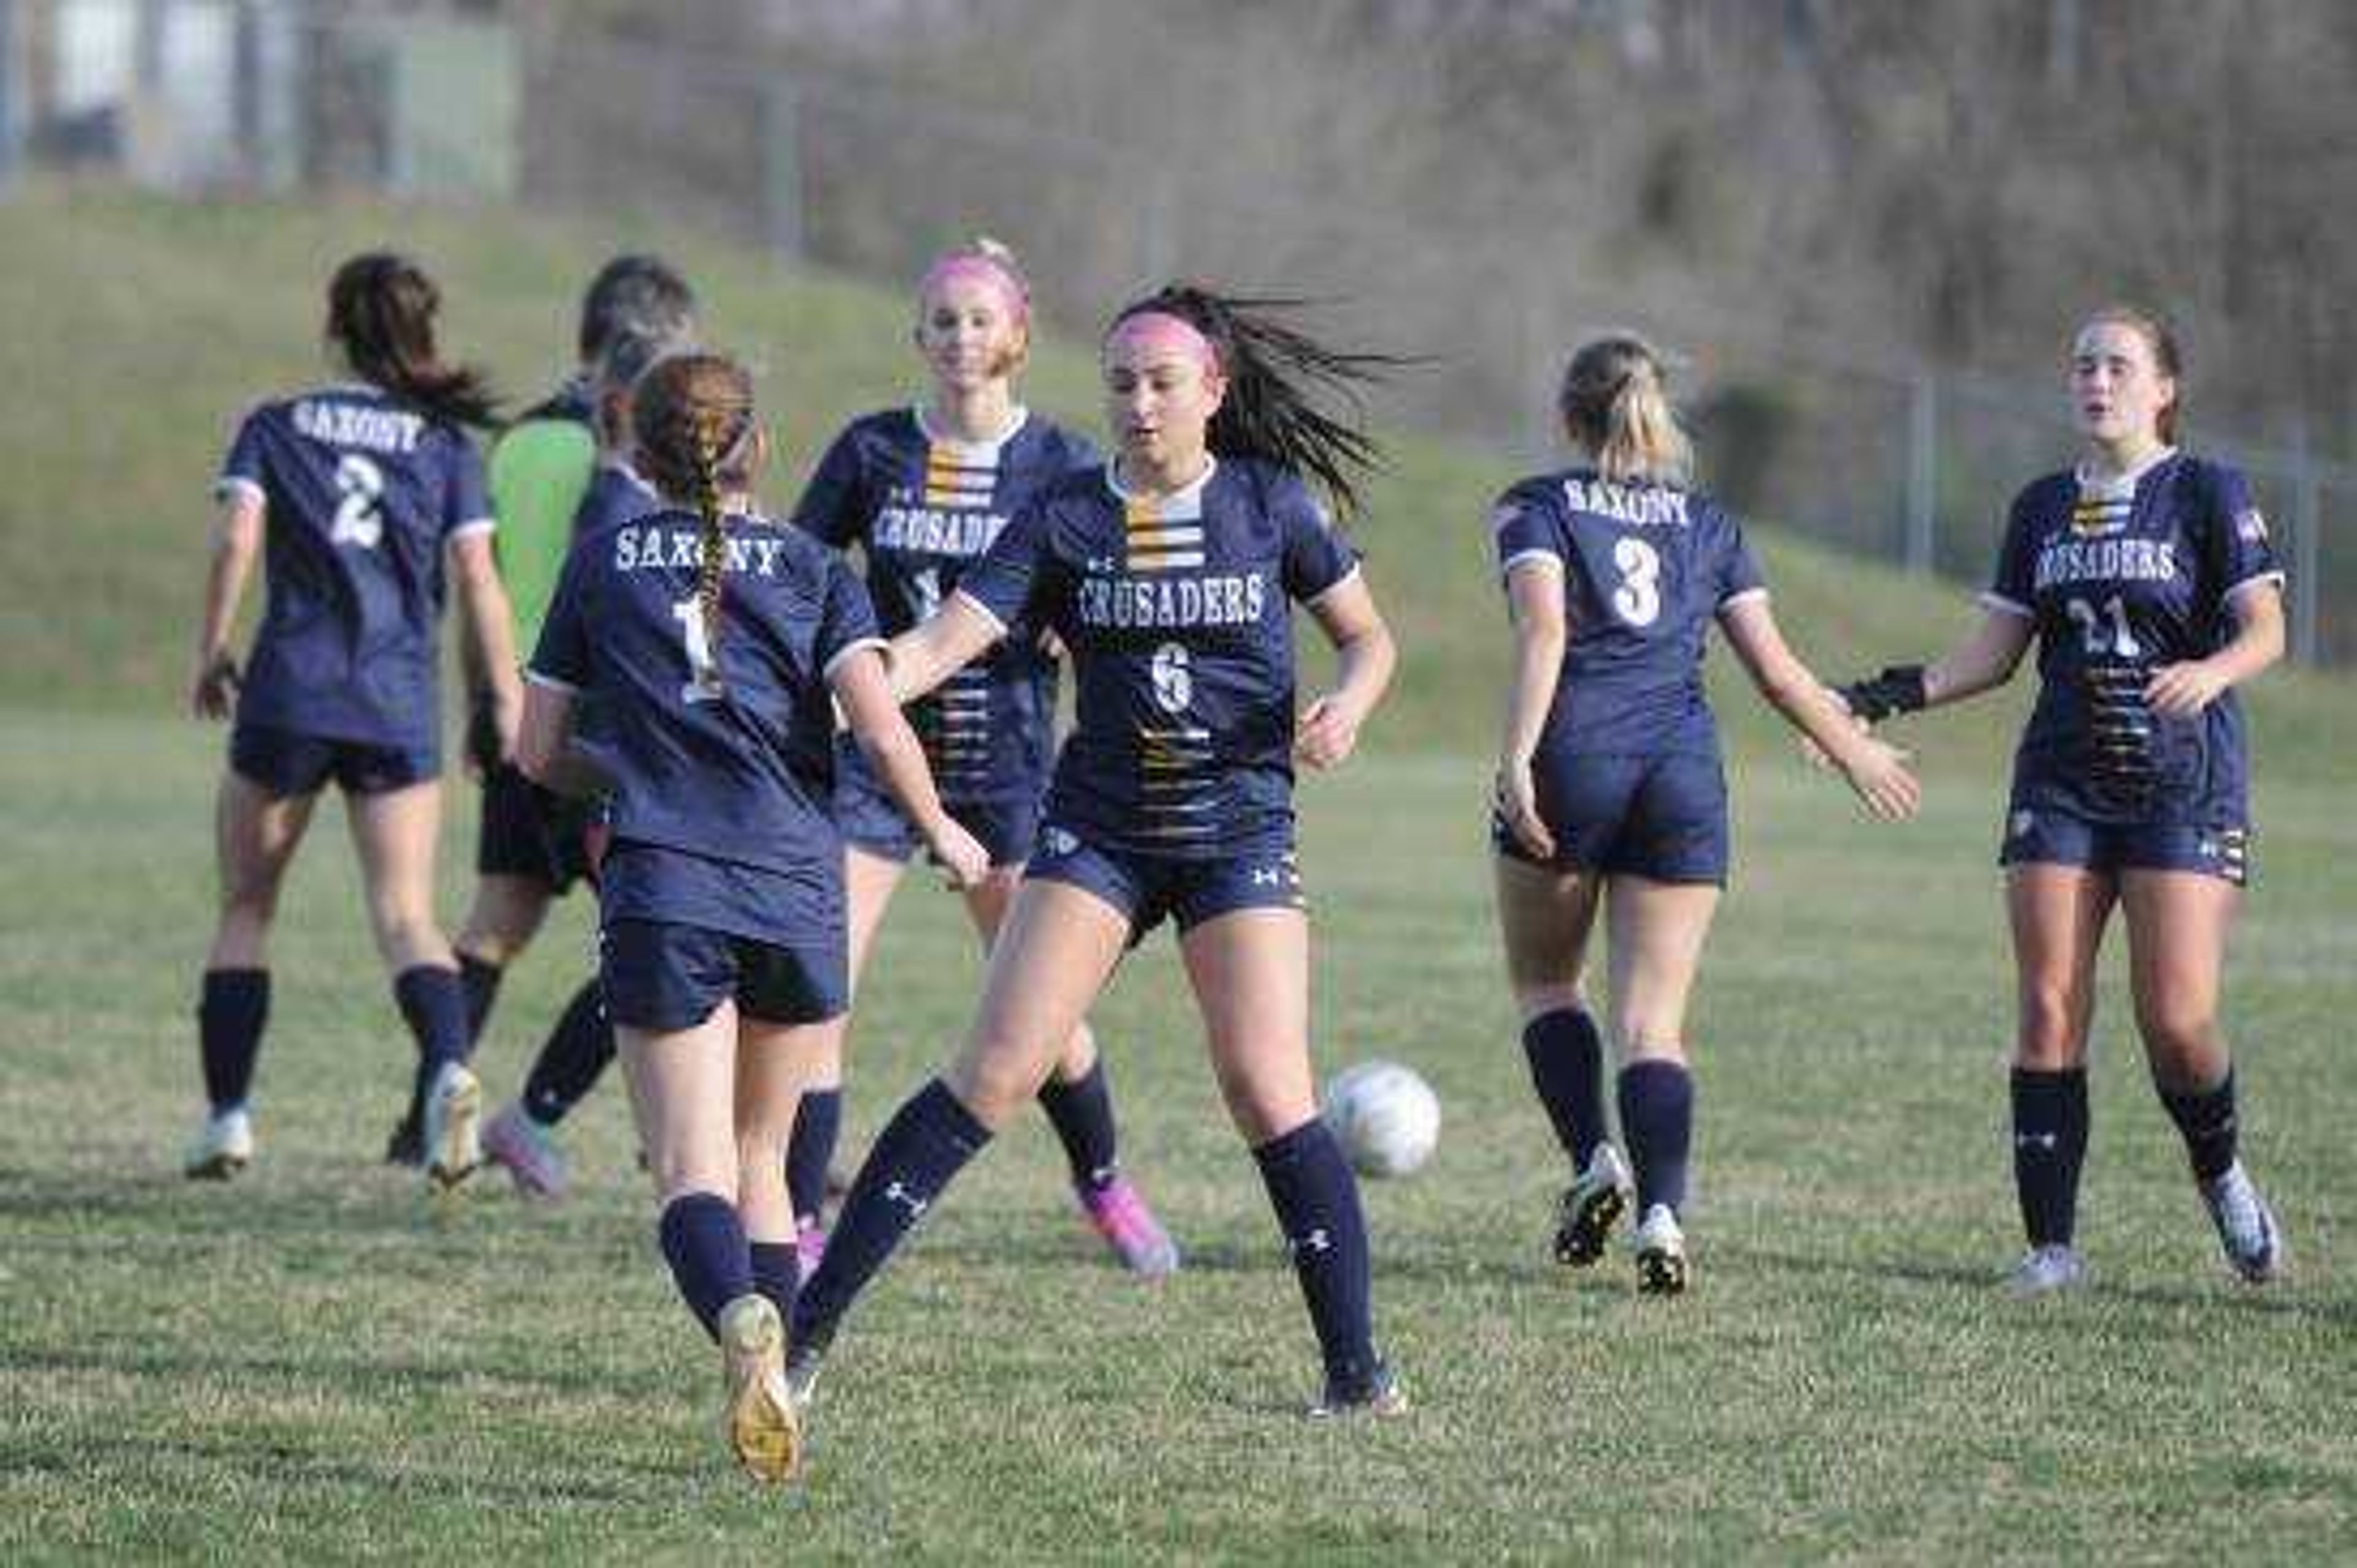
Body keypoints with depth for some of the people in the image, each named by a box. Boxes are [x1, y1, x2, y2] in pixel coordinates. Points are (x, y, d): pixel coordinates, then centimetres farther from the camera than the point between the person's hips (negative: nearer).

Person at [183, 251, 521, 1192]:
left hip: (288, 691, 0)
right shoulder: (445, 443, 7)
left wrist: (210, 654, 1)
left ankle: (227, 1118, 10)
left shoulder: (275, 427, 7)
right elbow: (477, 577, 0)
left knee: (245, 909, 13)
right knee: (406, 915, -1)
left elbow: (237, 538, -7)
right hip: (400, 705, 0)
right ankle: (448, 1069, -29)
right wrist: (507, 700, 3)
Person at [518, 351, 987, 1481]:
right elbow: (877, 723, -6)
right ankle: (778, 1392, 11)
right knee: (759, 1156, 19)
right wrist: (939, 830, 11)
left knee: (692, 1171, -8)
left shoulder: (602, 563, 10)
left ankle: (741, 1318, -39)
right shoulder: (811, 569, 7)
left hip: (660, 891, -1)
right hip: (797, 895, 1)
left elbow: (539, 752, 12)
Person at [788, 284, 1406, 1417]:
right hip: (1098, 825, 1)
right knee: (998, 1070, -10)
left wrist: (1345, 708, -13)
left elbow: (1368, 637, 9)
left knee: (1267, 1091, -12)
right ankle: (814, 1319, -8)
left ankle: (1356, 1369, -4)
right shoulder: (1063, 518, -1)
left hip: (1240, 829, -1)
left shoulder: (1269, 504, -1)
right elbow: (944, 642, -9)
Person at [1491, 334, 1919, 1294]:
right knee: (1653, 1022, 1)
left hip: (1571, 763, -2)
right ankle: (1662, 1213, -17)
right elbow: (1775, 671, 11)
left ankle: (1594, 1161, 0)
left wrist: (1517, 758, -19)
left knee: (1546, 981, 19)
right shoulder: (1707, 524, 14)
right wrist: (1856, 753, 24)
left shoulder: (1534, 511, 5)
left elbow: (1544, 630, -12)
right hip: (1683, 774, 2)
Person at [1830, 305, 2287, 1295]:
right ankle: (2052, 1245, -1)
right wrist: (1897, 695, -2)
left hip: (2185, 786, -4)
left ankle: (2221, 1175, 19)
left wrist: (2209, 674, -29)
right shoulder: (2042, 508, 12)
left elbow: (2265, 629, -8)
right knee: (2048, 1015, -5)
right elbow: (1996, 652, 12)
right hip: (2062, 785, 4)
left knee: (2177, 1021, -11)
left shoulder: (2207, 493, -2)